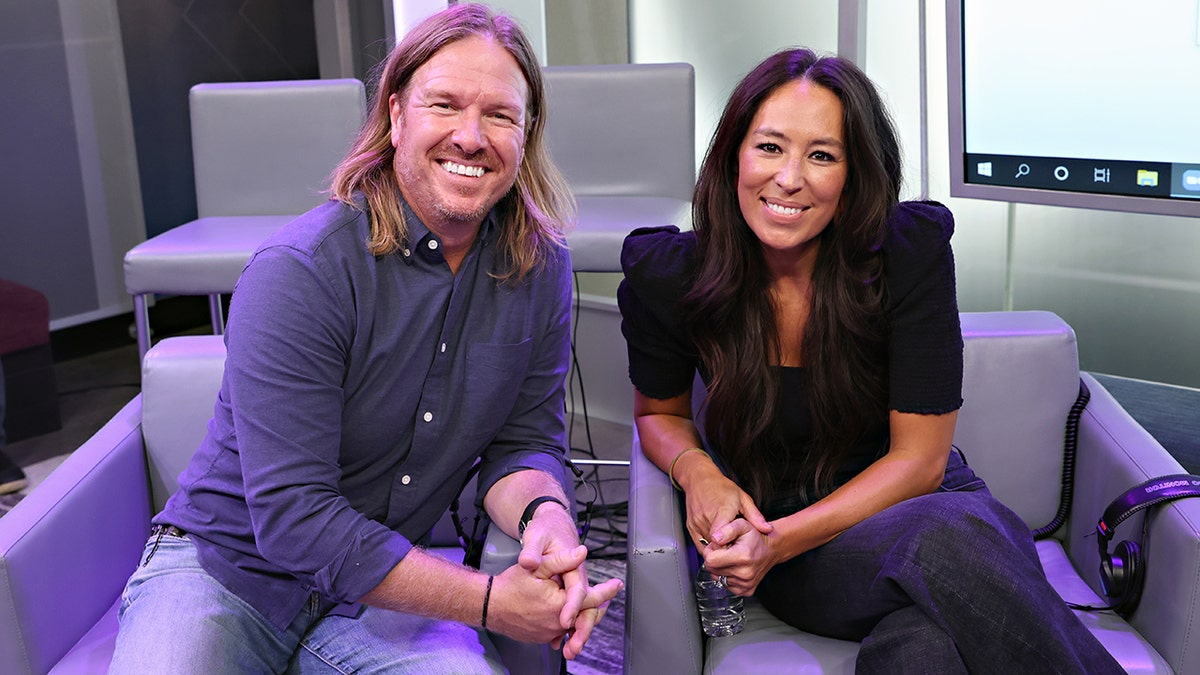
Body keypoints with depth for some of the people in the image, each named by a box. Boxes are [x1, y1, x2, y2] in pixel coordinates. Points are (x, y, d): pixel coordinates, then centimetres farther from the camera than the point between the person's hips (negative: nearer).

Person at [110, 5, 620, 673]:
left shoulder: (541, 267, -5)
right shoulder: (300, 272, -22)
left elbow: (524, 439, 0)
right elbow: (292, 516, -25)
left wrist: (545, 514, -25)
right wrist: (490, 603, -27)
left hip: (391, 578, 4)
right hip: (227, 567, -3)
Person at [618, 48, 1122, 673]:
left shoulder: (911, 252, -14)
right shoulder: (667, 276, -11)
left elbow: (918, 459, -11)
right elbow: (659, 412, 9)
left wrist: (781, 541, -22)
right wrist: (694, 469, -15)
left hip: (914, 499, 0)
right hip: (768, 520, 0)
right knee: (943, 545, -35)